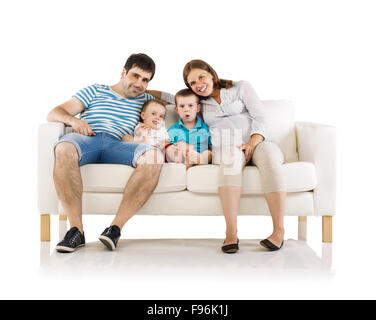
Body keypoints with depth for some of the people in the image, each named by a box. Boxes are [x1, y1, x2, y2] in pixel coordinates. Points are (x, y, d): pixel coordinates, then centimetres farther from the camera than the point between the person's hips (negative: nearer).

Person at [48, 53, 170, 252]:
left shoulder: (144, 99, 32)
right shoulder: (95, 91, 26)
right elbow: (53, 114, 18)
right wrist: (73, 120, -5)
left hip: (117, 145, 2)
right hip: (86, 139, -1)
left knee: (154, 156, -32)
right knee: (63, 148, -40)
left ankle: (116, 227, -36)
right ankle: (76, 230, -36)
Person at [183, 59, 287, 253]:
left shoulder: (241, 88, 15)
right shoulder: (199, 104, 23)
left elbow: (259, 118, 4)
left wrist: (252, 143, -12)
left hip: (256, 143, 0)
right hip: (226, 149, 1)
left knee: (269, 154, -37)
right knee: (231, 157, -37)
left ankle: (279, 231, -38)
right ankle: (231, 233, -46)